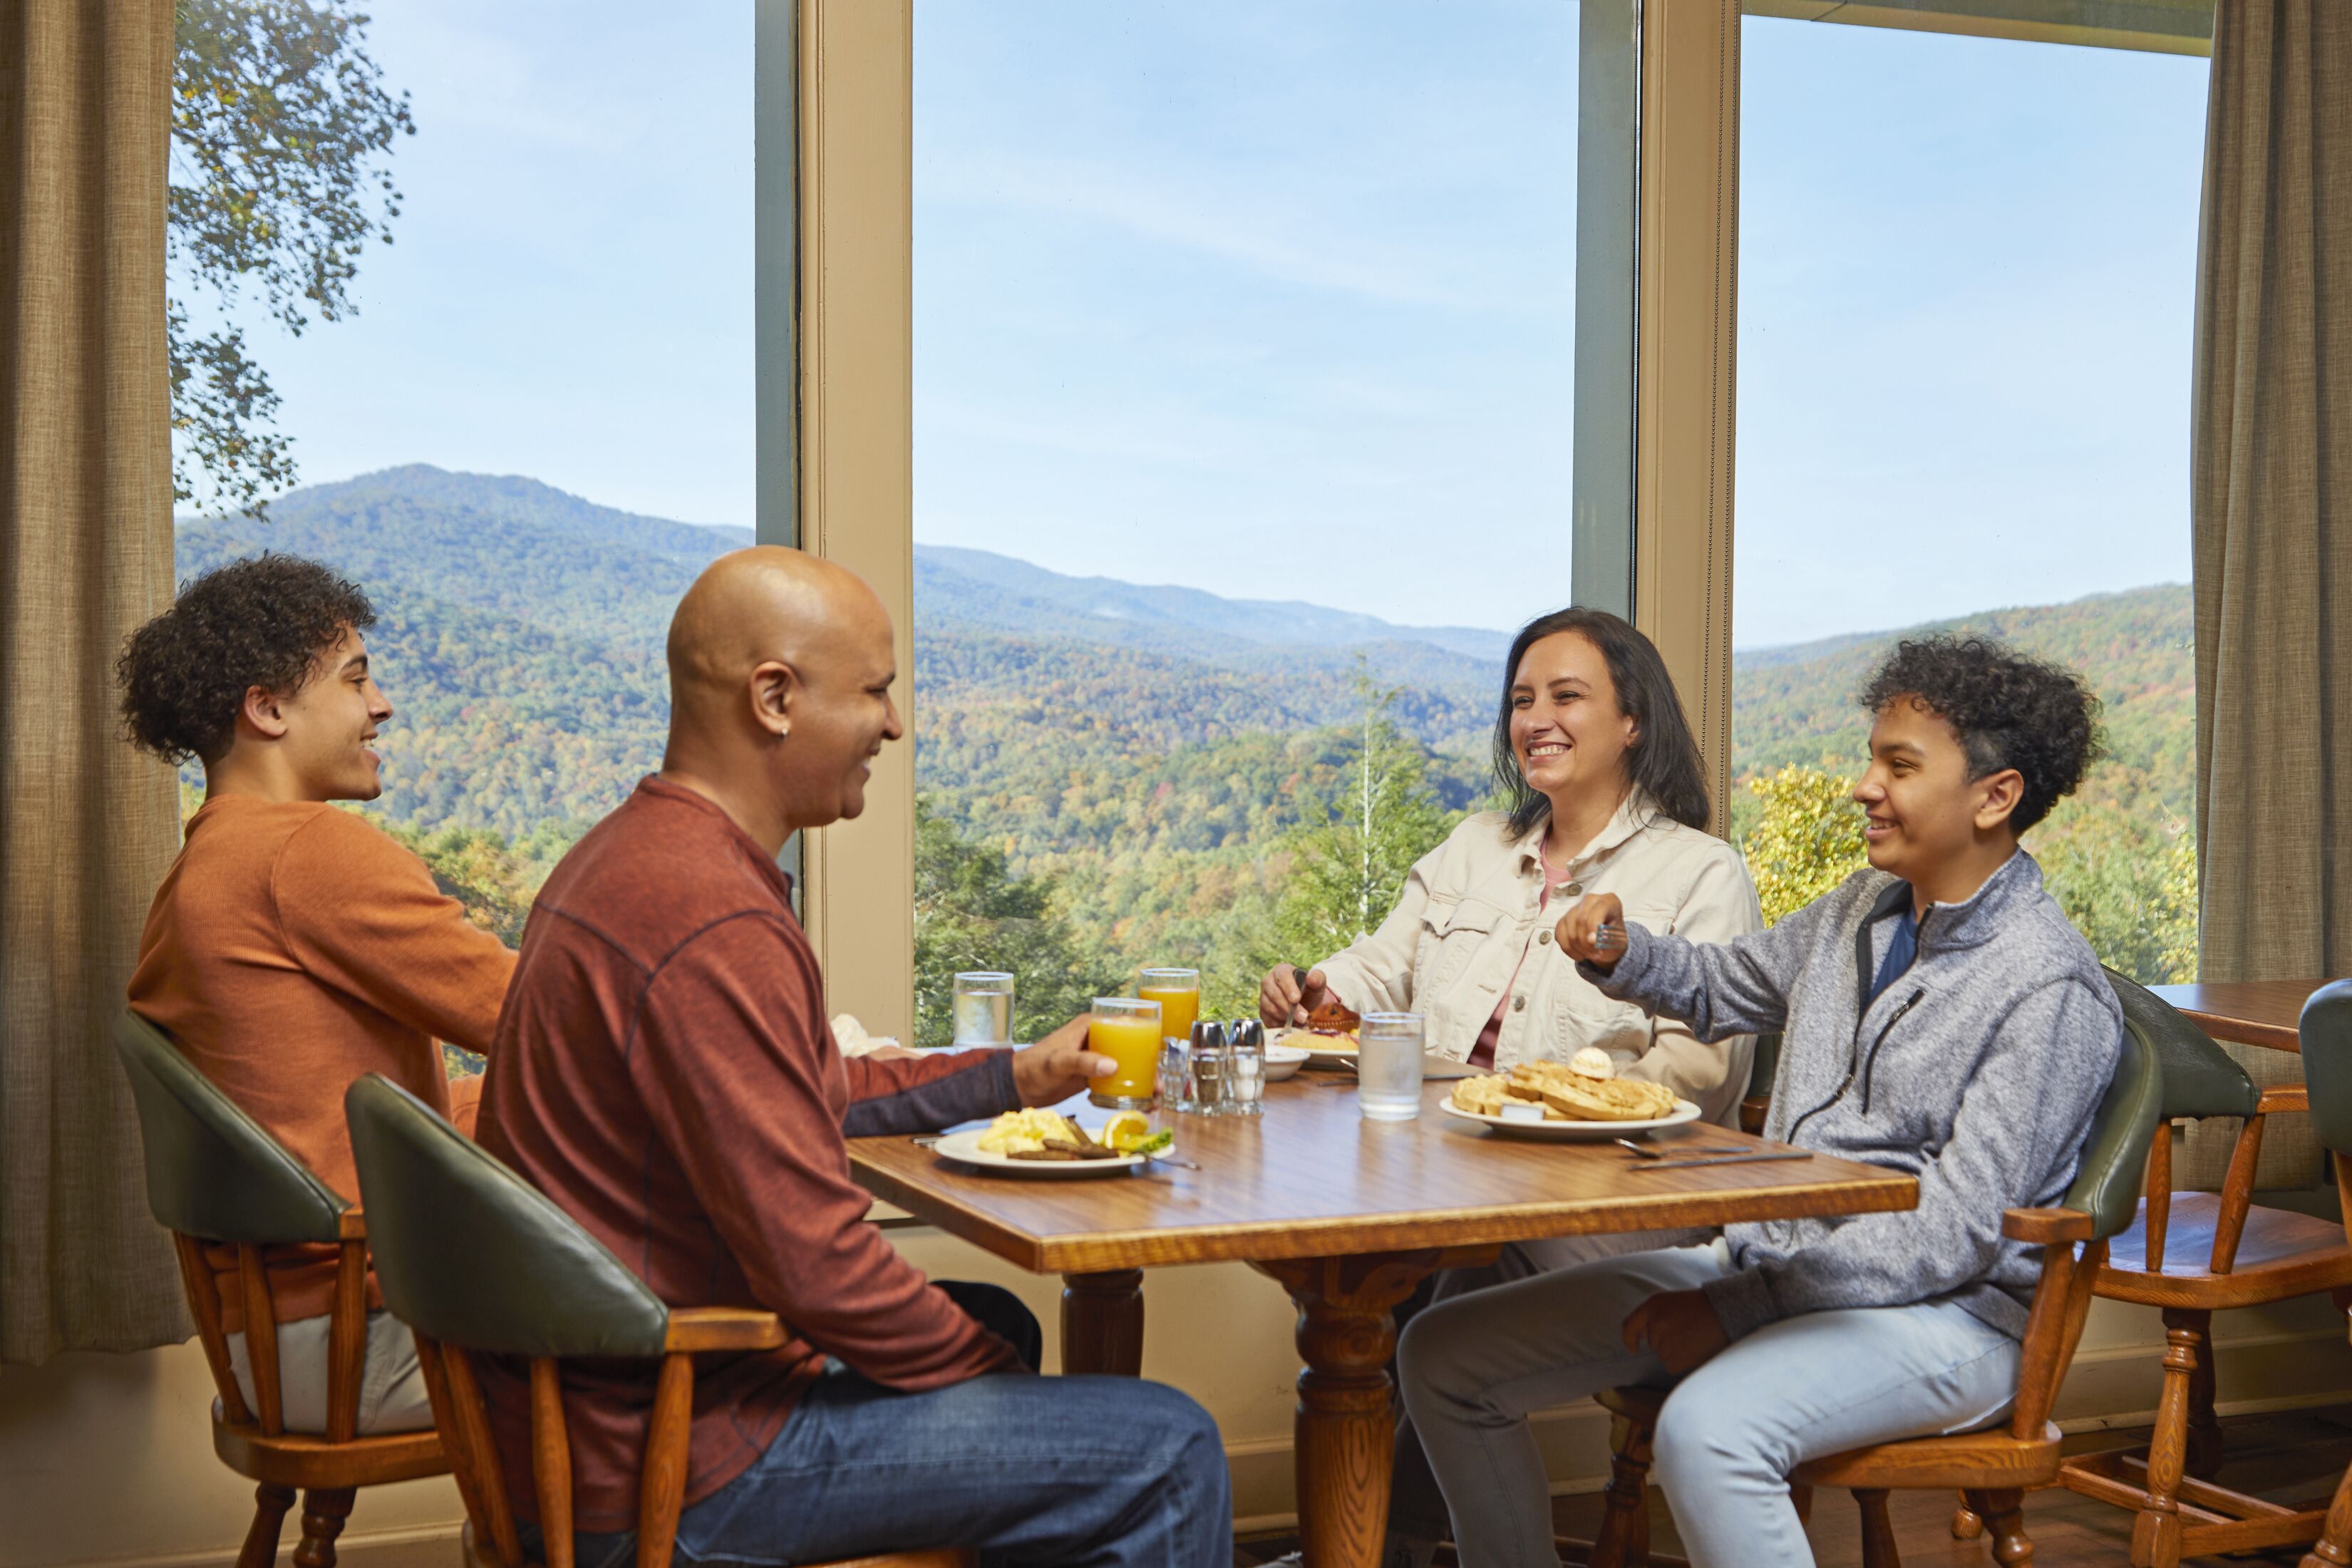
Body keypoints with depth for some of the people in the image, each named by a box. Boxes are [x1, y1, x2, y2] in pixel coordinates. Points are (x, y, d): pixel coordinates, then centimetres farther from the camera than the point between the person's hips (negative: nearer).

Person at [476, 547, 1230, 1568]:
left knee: (995, 1322, 29)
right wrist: (994, 1373, -9)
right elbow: (816, 1262, -25)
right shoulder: (716, 926, -26)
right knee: (1167, 1453, -7)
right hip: (668, 1479, -11)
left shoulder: (624, 858, 9)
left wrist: (1012, 1079, 20)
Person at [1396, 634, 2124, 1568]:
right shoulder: (1863, 908, 9)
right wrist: (1622, 953, 5)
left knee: (1706, 1429, -39)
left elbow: (1952, 1237, -19)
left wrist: (1741, 1304, -21)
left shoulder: (2052, 991, -15)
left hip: (1938, 1316, -8)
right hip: (1764, 1262, 8)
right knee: (1445, 1357, 0)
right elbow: (1729, 986, 28)